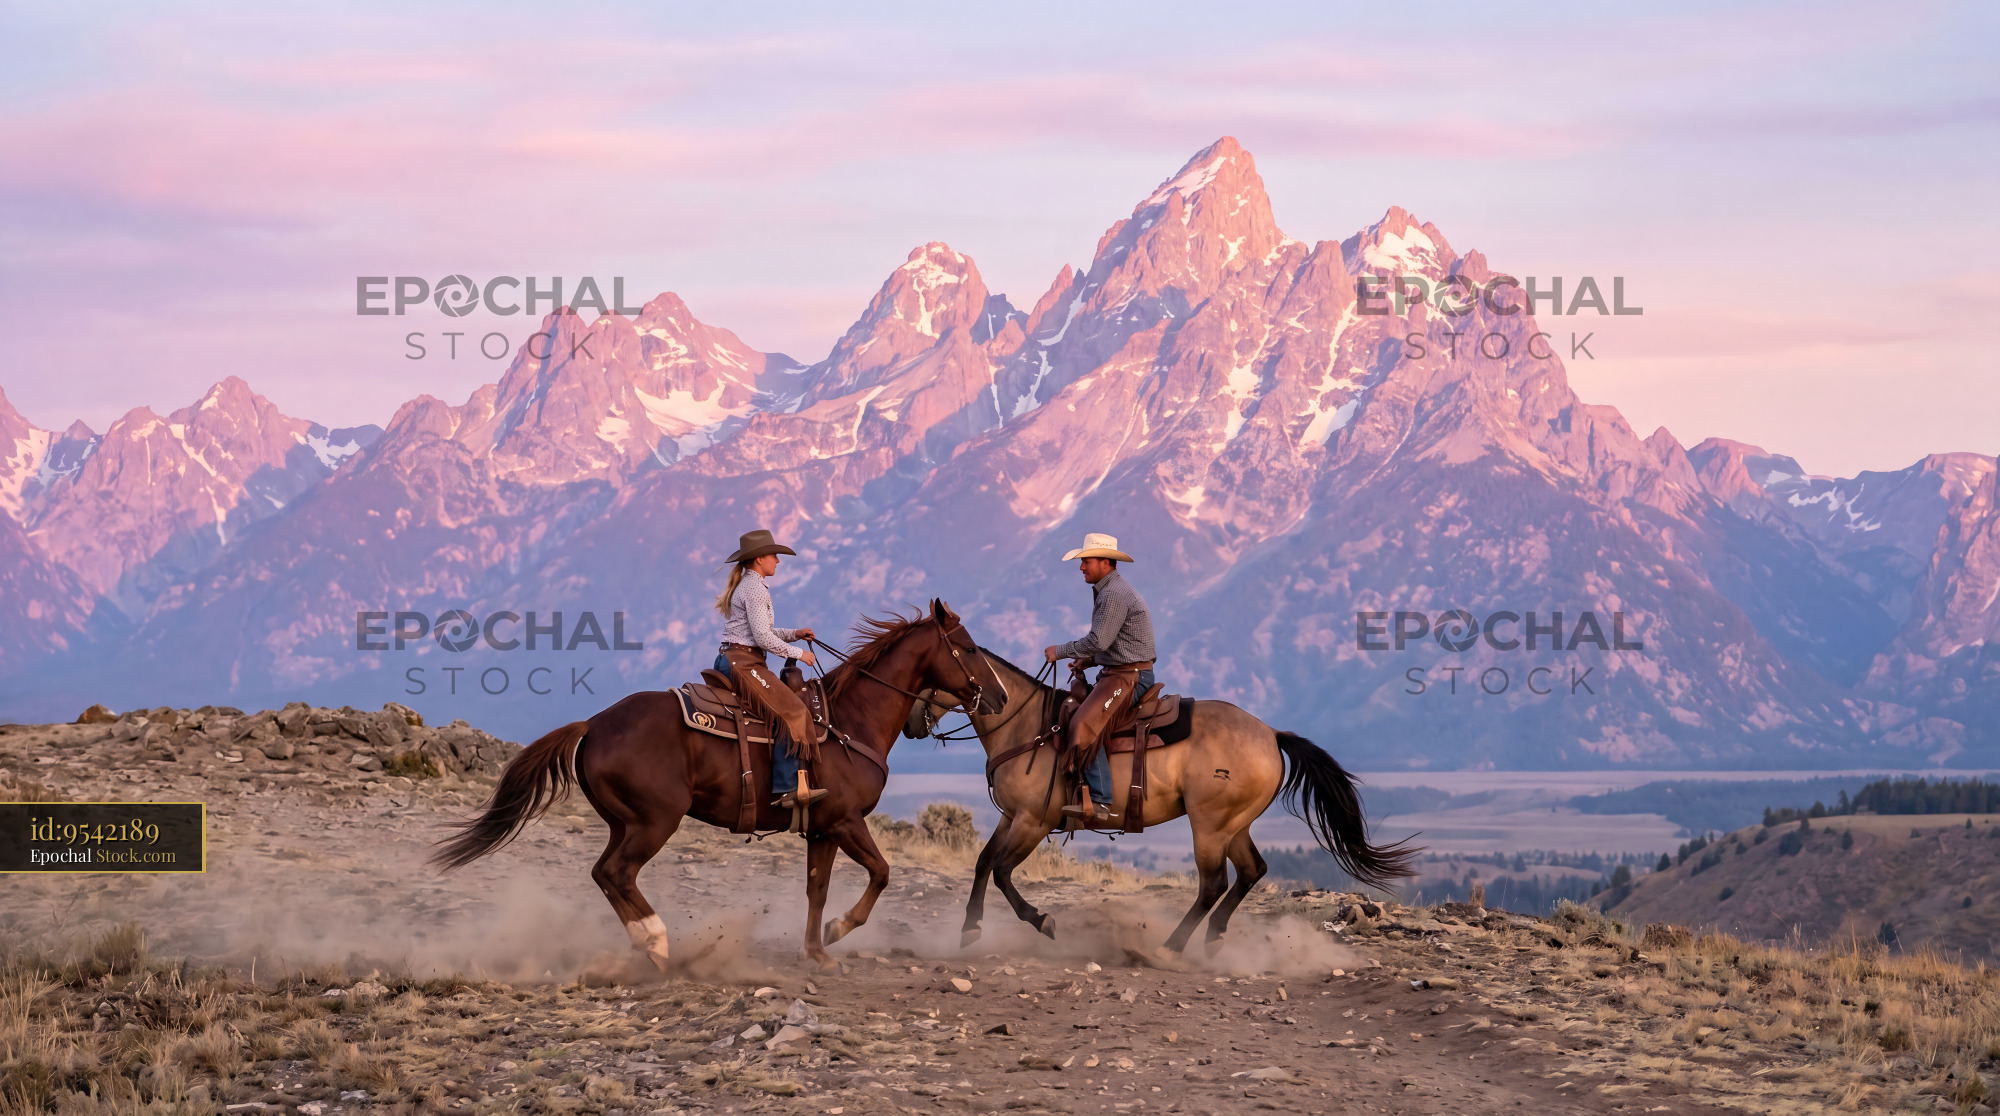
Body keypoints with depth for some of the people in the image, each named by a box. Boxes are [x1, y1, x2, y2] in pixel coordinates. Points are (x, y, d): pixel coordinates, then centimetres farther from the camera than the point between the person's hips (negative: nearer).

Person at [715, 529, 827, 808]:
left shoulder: (745, 585, 20)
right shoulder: (755, 589, -12)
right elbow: (763, 638, -18)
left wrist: (793, 634, 14)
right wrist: (798, 654, -9)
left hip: (729, 660, 11)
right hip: (743, 662, -11)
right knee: (790, 711, -17)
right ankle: (787, 789, -25)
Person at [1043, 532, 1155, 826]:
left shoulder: (1115, 594, -16)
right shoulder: (1108, 591, 19)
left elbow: (1098, 640, -23)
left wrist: (1060, 651, -11)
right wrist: (1089, 660, 13)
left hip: (1129, 677, -11)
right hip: (1118, 673, 11)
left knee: (1084, 726, -25)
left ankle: (1101, 802, -32)